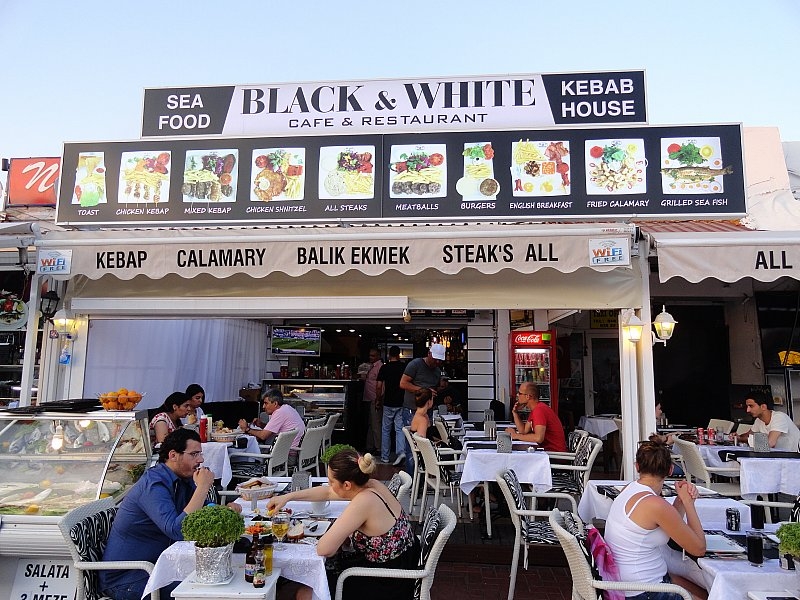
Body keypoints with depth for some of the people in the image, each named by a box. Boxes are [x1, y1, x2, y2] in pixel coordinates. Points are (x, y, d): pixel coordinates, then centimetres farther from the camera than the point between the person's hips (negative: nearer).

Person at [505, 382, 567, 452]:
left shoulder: (539, 410, -21)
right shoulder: (534, 409, 10)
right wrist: (515, 413, 1)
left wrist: (516, 436, -19)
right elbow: (524, 431, 10)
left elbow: (539, 438, -30)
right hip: (547, 448, 8)